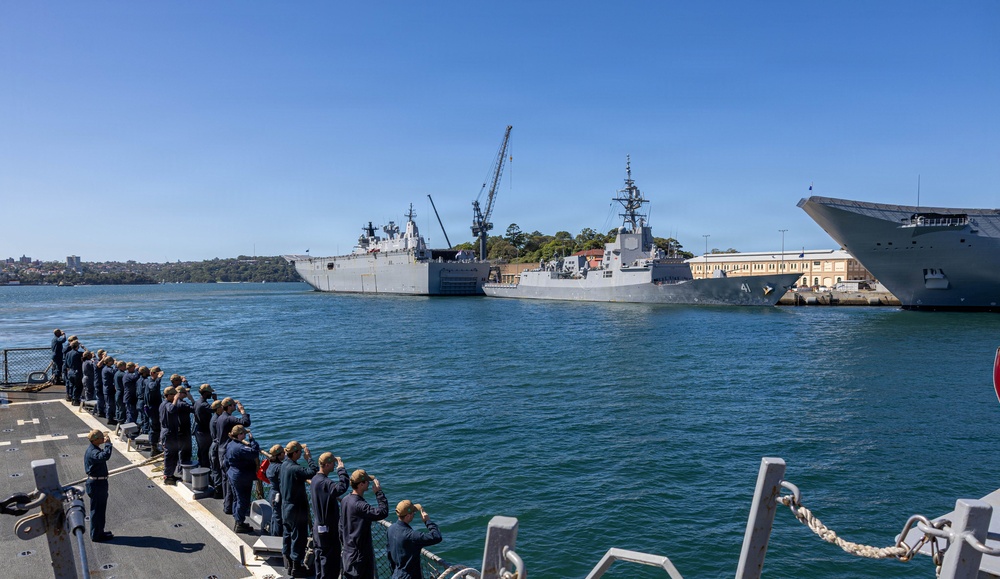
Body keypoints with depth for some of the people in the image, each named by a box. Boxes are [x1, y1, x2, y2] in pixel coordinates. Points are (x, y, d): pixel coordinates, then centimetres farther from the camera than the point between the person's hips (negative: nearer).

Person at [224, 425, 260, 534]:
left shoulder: (230, 445, 5)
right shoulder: (240, 448, -27)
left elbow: (227, 462, 15)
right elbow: (254, 452, -35)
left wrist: (229, 472, 26)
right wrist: (252, 440, -26)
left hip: (233, 476, 10)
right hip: (243, 479, -10)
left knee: (237, 499, 21)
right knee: (243, 500, 2)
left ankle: (237, 522, 32)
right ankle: (239, 524, 12)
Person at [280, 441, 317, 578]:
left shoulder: (284, 464, -2)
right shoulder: (294, 469, -28)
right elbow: (314, 471, -34)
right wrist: (309, 457, -20)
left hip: (286, 506, 9)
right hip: (297, 508, -9)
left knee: (288, 534, 22)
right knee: (299, 537, 2)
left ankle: (287, 560, 36)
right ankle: (296, 567, 10)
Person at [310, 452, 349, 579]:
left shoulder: (315, 479, 6)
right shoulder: (325, 483, -26)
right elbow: (342, 487, -43)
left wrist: (335, 498, 10)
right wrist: (341, 469, -30)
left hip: (318, 526, 10)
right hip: (328, 529, -10)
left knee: (321, 556, 21)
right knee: (331, 561, 1)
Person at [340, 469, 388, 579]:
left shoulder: (345, 500, 2)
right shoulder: (359, 505, -28)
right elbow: (383, 512, -34)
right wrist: (379, 492, -25)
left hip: (348, 550, 9)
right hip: (360, 552, -9)